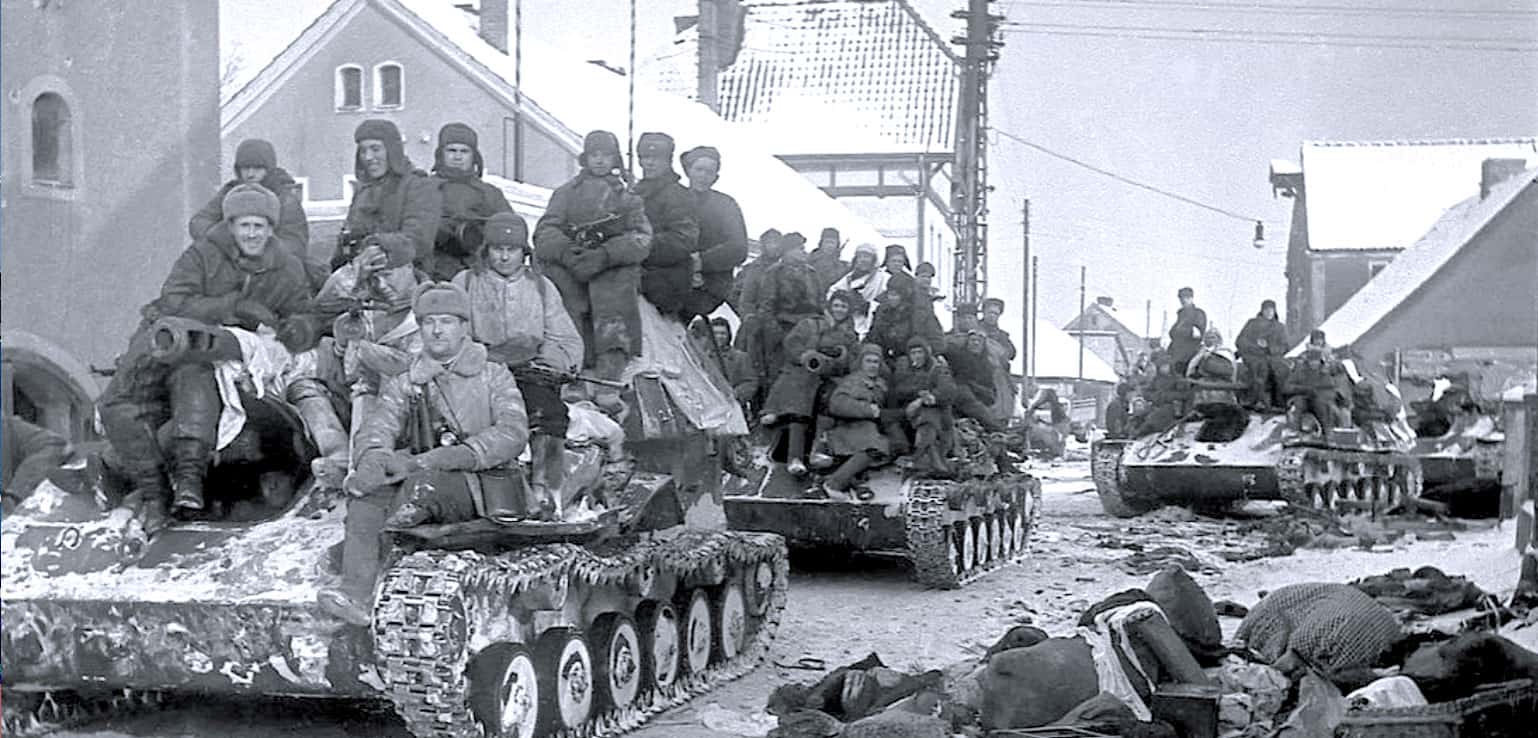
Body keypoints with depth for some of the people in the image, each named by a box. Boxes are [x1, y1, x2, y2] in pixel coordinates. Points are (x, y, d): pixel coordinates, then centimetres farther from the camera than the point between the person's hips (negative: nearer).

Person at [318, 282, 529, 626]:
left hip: (483, 487, -1)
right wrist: (376, 456, -25)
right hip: (423, 483, 2)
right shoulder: (403, 385, 20)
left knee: (428, 475, -32)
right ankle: (355, 591, -41)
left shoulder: (493, 376, 12)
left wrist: (434, 459, -18)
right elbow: (376, 428, 2)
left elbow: (513, 433, -5)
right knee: (366, 484, -28)